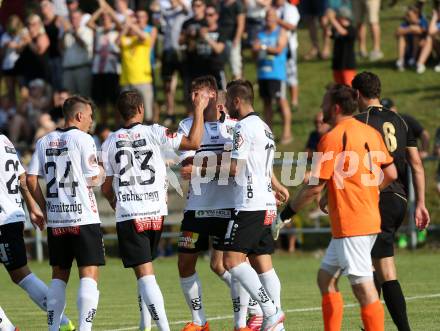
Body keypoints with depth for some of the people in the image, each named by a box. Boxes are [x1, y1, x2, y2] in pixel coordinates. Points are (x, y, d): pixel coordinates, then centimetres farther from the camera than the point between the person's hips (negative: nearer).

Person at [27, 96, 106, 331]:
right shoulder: (83, 139, -7)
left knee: (59, 275, 14)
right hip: (83, 218, -6)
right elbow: (93, 179, -10)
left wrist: (45, 208, 15)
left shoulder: (44, 142, 10)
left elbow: (31, 180, 7)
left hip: (55, 219, 6)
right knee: (89, 274, -5)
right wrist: (101, 172, 12)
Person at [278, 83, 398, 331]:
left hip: (350, 224, -9)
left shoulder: (333, 137, -13)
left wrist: (288, 213, -4)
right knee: (326, 277, 16)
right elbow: (391, 173, 15)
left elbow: (316, 187, -15)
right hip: (371, 219, 9)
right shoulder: (371, 133, 10)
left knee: (364, 287, -7)